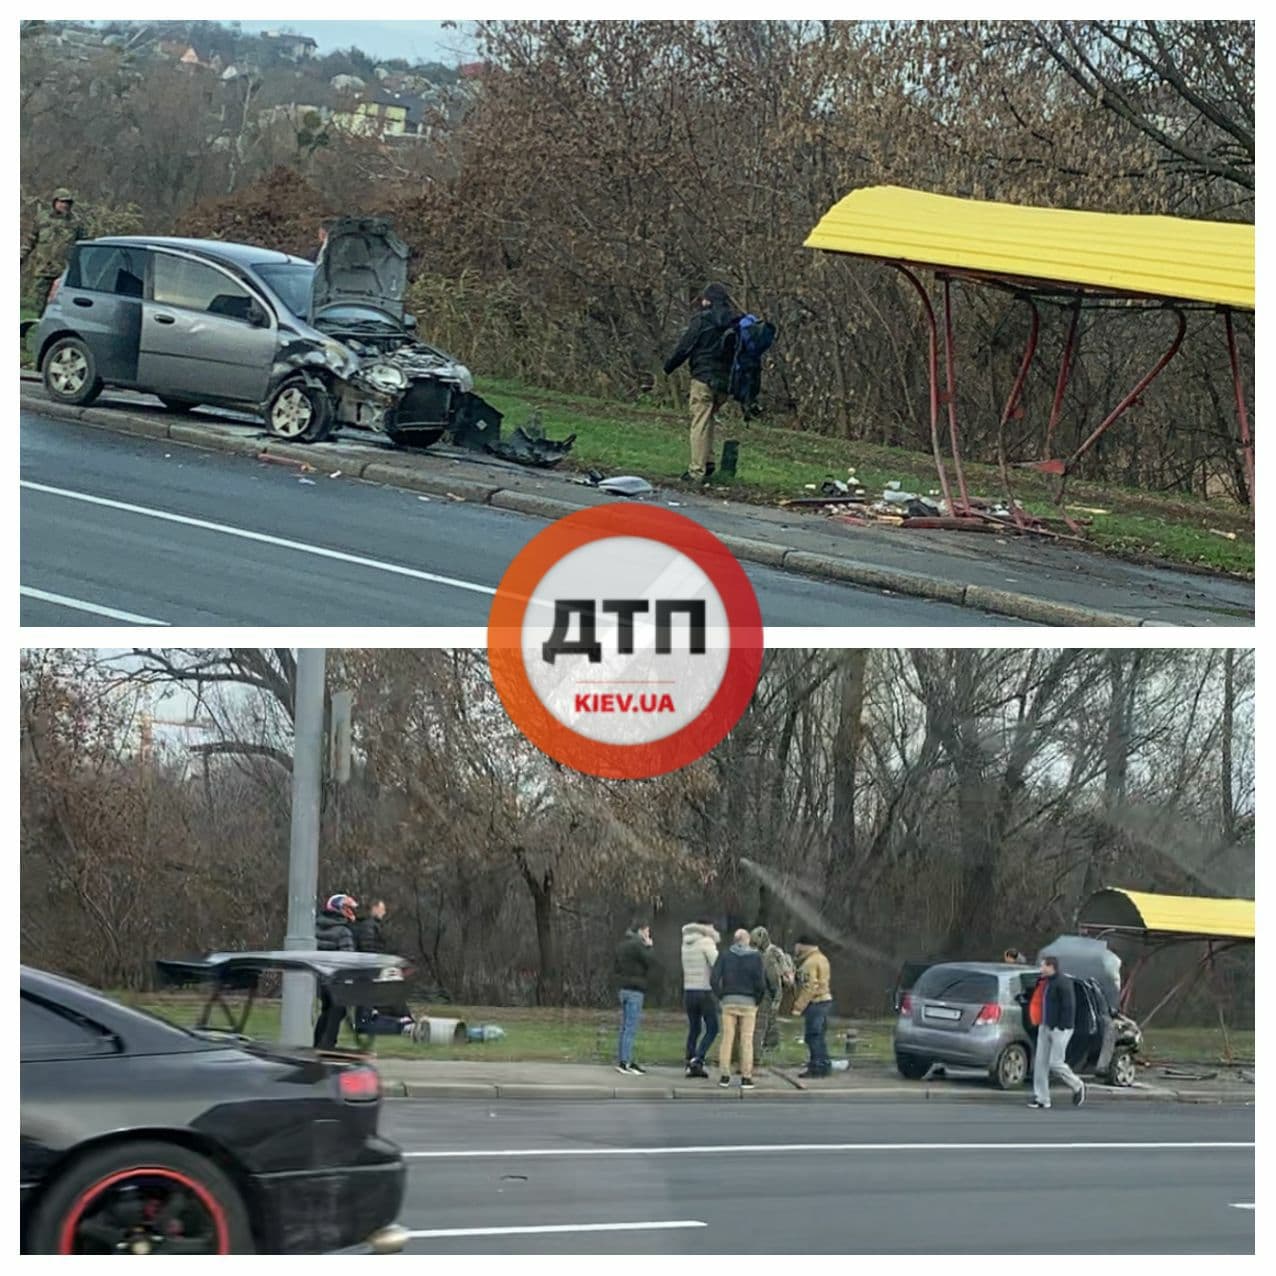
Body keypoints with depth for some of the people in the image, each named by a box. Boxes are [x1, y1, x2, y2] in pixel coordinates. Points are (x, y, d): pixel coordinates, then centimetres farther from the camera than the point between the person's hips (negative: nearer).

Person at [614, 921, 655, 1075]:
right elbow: (651, 962, -13)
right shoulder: (637, 945, -14)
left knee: (625, 1028, 13)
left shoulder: (623, 945, 15)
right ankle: (625, 1063, -12)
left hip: (624, 989, 9)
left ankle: (622, 1060, 15)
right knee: (631, 1028, -9)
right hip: (635, 991, -9)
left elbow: (617, 968, 20)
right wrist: (649, 947, -1)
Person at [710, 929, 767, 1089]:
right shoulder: (755, 956, -1)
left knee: (727, 1039, 4)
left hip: (729, 1002, 1)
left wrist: (721, 996, 7)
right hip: (748, 1002, -1)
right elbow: (760, 982, -8)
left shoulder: (724, 956, 3)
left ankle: (724, 1076, 3)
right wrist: (759, 1000, 5)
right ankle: (746, 1078, 1)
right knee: (747, 1041, 1)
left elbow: (715, 978, -4)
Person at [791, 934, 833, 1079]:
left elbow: (809, 988, -20)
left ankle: (816, 1066, -5)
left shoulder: (810, 963, -16)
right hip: (825, 1000, 10)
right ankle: (824, 1065, 20)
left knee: (813, 1035, -6)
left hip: (815, 1002, -10)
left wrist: (798, 1007, -17)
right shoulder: (821, 958, 15)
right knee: (819, 1035, 16)